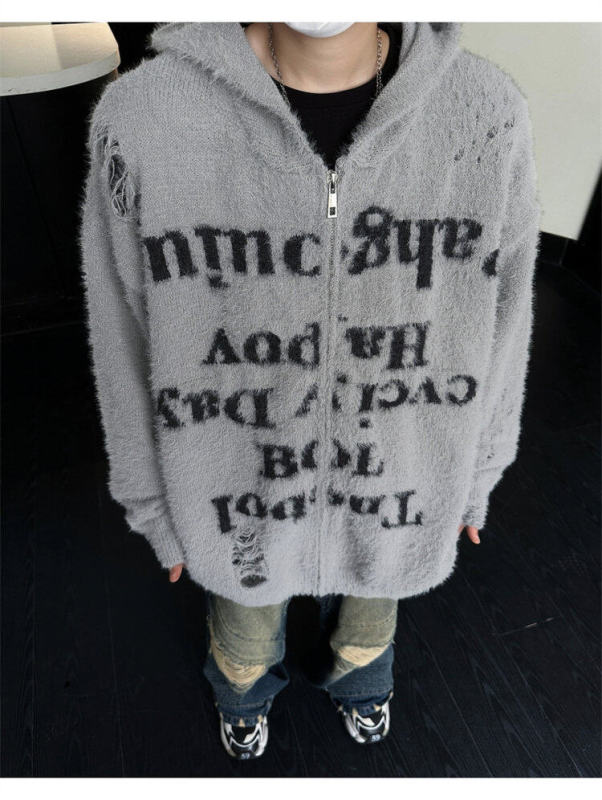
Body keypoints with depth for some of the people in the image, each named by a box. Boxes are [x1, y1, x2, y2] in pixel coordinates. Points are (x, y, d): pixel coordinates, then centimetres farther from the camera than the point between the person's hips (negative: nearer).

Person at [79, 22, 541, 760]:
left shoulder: (487, 116, -20)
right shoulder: (143, 120, -25)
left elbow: (495, 325, -6)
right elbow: (131, 347, -12)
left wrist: (474, 475, 8)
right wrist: (156, 507, 2)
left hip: (392, 499, 2)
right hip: (243, 499, 0)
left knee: (367, 616, 34)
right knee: (246, 627, 32)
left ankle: (354, 677, 74)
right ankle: (245, 686, 73)